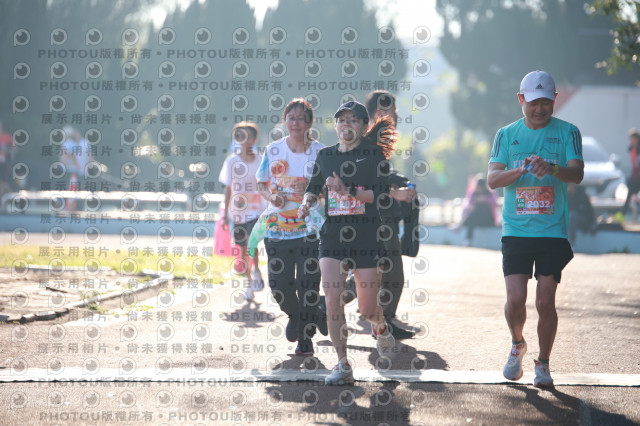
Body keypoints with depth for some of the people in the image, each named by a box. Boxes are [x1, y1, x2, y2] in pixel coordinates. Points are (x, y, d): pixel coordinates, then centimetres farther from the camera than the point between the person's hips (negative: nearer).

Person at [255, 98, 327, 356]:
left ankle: (306, 337, 9)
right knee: (279, 285, 0)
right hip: (278, 226, 2)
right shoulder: (273, 151, 6)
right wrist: (271, 196, -6)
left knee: (307, 284, -6)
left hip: (310, 226, -2)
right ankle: (294, 315, 33)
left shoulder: (319, 152, 0)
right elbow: (261, 183, 14)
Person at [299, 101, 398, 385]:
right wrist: (307, 202, 0)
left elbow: (380, 194, -10)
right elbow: (313, 187, 22)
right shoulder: (325, 156, 10)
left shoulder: (375, 155, 0)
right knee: (332, 297, -14)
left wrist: (347, 190, -21)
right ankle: (342, 365, -6)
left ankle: (381, 329, 39)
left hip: (366, 236, -3)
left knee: (367, 309, 0)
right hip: (332, 235, 3)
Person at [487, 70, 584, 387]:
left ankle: (543, 363, 17)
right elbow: (492, 179, -3)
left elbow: (577, 173, -10)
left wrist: (550, 168, -31)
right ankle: (517, 345, 23)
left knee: (545, 302, -3)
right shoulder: (507, 135, 7)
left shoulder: (567, 133, 2)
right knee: (515, 298, -7)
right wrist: (522, 169, -22)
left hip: (553, 231, -1)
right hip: (516, 230, 1)